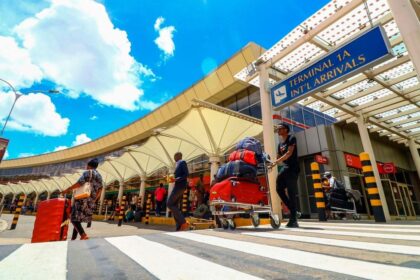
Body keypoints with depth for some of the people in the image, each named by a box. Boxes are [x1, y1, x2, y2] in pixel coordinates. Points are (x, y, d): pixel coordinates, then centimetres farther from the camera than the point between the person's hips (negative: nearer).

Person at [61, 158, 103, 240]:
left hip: (83, 199, -8)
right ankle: (73, 238, 18)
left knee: (74, 218, -10)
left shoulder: (88, 172, -4)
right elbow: (100, 189, 17)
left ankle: (83, 235, -24)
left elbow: (80, 183, -17)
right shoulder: (99, 176, 18)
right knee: (78, 219, 16)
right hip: (91, 202, 8)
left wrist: (67, 189, -8)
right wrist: (94, 200, 23)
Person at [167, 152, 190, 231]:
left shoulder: (182, 162, -4)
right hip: (179, 186, 10)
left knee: (170, 204, -12)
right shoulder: (179, 164, 23)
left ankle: (184, 222, -13)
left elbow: (186, 174, -16)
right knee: (174, 205, 6)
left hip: (180, 186, -10)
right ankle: (179, 227, 4)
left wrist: (177, 179, -24)